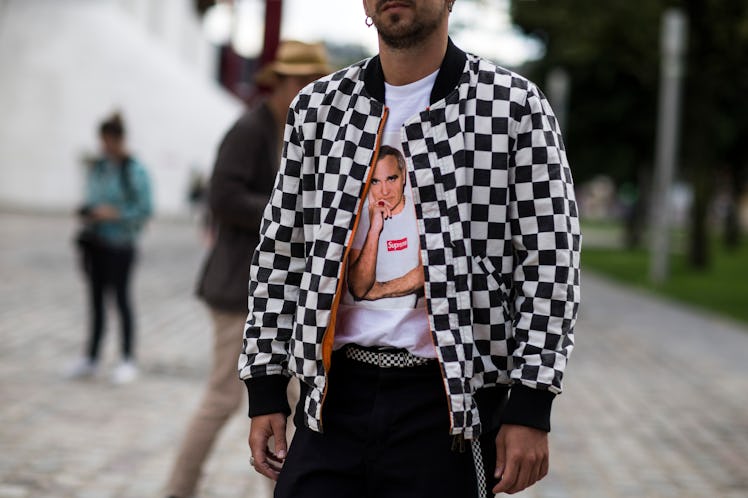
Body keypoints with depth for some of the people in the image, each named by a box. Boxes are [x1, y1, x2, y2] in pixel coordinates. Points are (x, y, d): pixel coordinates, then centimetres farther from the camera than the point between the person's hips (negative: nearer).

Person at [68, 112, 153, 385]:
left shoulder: (134, 171, -12)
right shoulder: (97, 168, 8)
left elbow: (145, 209, -14)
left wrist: (114, 214, -20)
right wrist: (87, 214, -2)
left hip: (120, 244, -6)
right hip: (94, 241, 6)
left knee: (121, 298, 2)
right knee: (96, 298, 12)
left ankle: (128, 361, 12)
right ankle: (90, 359, 20)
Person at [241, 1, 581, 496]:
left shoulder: (513, 105, -2)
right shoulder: (318, 107, 9)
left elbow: (550, 264, -4)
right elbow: (281, 255, 12)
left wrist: (531, 407, -10)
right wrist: (266, 391, 8)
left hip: (449, 405, -3)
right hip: (334, 396, 3)